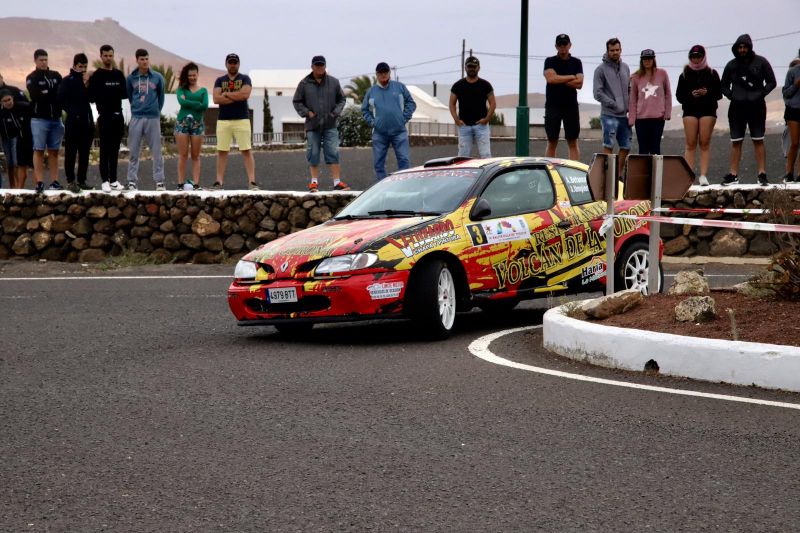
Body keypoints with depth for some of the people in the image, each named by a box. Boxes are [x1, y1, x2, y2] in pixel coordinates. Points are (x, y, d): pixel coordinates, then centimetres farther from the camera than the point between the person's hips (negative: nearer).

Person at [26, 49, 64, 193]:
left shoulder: (56, 76, 13)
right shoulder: (32, 78, 0)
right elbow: (36, 96, -14)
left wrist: (46, 94, -10)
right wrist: (54, 94, -9)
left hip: (55, 118, 4)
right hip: (39, 119, -4)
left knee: (54, 151, 6)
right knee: (39, 150, -4)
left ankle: (54, 181, 8)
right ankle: (39, 182, -6)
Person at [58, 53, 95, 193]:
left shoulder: (88, 80, 14)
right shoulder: (67, 81, 0)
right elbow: (61, 100, -7)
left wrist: (87, 85, -6)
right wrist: (73, 112, -12)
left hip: (87, 121, 5)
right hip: (73, 121, -5)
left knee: (85, 153, 7)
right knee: (71, 152, -3)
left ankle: (82, 180, 13)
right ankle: (70, 181, 0)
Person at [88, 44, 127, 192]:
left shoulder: (119, 74, 12)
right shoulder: (97, 76, -2)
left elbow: (124, 94, 11)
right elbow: (92, 97, -8)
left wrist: (107, 95, -1)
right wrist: (114, 94, -11)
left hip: (118, 116, 4)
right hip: (105, 117, -4)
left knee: (115, 150, 7)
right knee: (105, 149, -3)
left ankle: (113, 180, 11)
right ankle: (105, 181, -2)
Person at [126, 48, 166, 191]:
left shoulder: (157, 77, 3)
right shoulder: (131, 78, 4)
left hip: (153, 118, 0)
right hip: (136, 119, 0)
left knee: (156, 152, 1)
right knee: (134, 152, 2)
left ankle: (159, 181, 5)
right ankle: (132, 181, 7)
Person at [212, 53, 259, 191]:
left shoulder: (245, 79, 7)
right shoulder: (220, 80, 13)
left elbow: (245, 94, -12)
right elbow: (216, 99, -3)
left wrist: (226, 94, -4)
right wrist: (236, 97, -7)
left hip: (242, 120, -2)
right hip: (223, 121, 2)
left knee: (247, 151, -6)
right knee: (222, 152, 1)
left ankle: (252, 182, -10)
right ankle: (219, 182, 2)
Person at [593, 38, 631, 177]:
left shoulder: (625, 67, 15)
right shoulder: (601, 69, -4)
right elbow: (597, 93, -9)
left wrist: (630, 107, 5)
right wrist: (614, 104, -14)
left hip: (624, 115, 6)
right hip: (609, 115, -6)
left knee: (626, 147, 7)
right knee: (608, 146, -8)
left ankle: (618, 175, 16)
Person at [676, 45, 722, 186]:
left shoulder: (712, 74, 8)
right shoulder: (684, 75, 10)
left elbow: (719, 94, 6)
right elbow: (679, 95, 7)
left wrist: (707, 93, -13)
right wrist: (691, 95, -12)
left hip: (708, 110, 0)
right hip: (690, 110, 1)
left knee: (705, 143, -5)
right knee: (691, 143, -6)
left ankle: (703, 175, -7)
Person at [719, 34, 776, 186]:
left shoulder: (761, 62, 2)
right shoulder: (731, 65, 8)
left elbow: (771, 82, 4)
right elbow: (724, 85, 16)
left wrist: (760, 94, -9)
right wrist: (731, 95, -1)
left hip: (756, 107, -2)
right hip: (737, 107, 2)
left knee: (758, 140, -2)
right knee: (736, 141, 2)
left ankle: (762, 174, -3)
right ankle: (733, 174, 4)